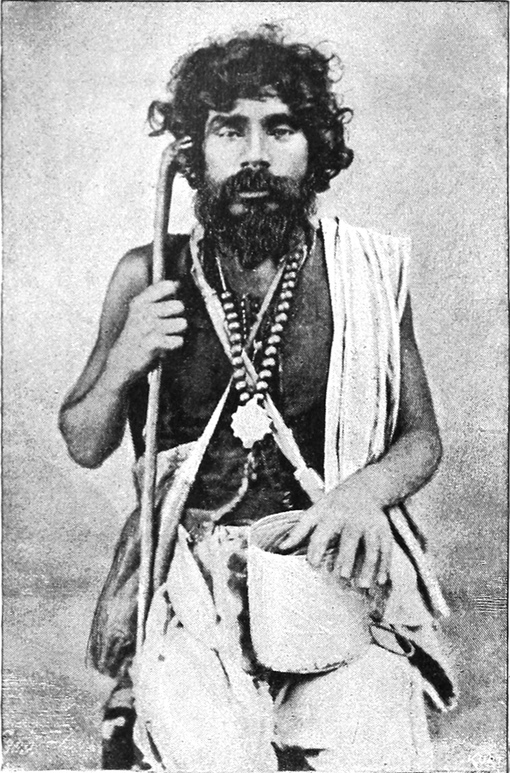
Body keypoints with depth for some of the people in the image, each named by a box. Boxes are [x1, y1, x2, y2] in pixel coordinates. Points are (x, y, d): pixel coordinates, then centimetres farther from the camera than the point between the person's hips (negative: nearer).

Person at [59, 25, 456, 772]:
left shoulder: (368, 270, 1)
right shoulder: (149, 277, 2)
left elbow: (421, 438, 9)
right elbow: (83, 445, 10)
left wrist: (364, 490, -13)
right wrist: (124, 364, -10)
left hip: (335, 560, 1)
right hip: (190, 563, 0)